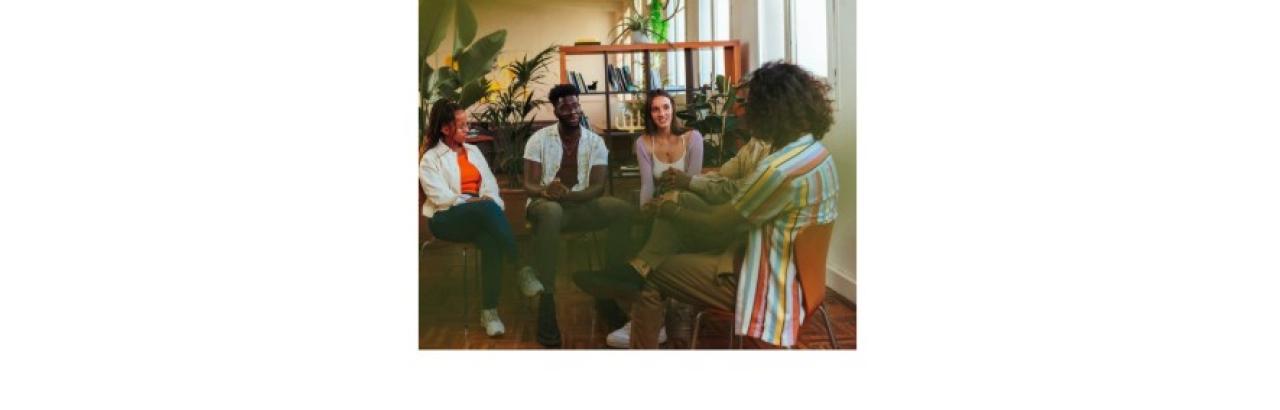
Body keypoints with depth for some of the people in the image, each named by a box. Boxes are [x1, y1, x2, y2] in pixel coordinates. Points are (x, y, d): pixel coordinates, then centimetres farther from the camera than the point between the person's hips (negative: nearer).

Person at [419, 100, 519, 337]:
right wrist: (478, 202, -16)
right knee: (487, 208, -37)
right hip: (446, 218, -4)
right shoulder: (431, 159, 3)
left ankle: (489, 311, -30)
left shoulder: (473, 151, 21)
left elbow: (490, 184, 10)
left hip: (479, 214, 4)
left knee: (490, 240, -34)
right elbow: (440, 197, -10)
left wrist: (490, 201, -13)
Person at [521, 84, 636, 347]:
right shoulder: (539, 139, -2)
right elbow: (529, 185, -7)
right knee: (551, 212, -41)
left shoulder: (595, 142, 3)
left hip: (581, 204, 3)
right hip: (545, 205, -3)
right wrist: (546, 191, -32)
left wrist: (568, 195, -28)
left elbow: (598, 187, -8)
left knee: (625, 210, -23)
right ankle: (546, 295, -38)